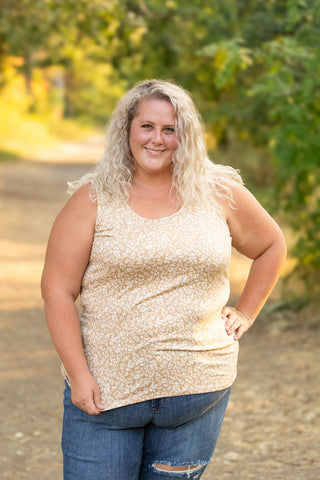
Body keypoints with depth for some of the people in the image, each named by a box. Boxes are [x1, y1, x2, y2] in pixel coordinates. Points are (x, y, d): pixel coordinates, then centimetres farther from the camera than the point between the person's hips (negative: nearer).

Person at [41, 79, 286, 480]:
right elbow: (57, 289, -4)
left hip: (196, 392, 2)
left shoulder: (220, 195, 5)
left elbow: (271, 247, 21)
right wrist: (78, 375, -11)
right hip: (105, 392, -2)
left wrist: (245, 313, 12)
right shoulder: (93, 200, -2)